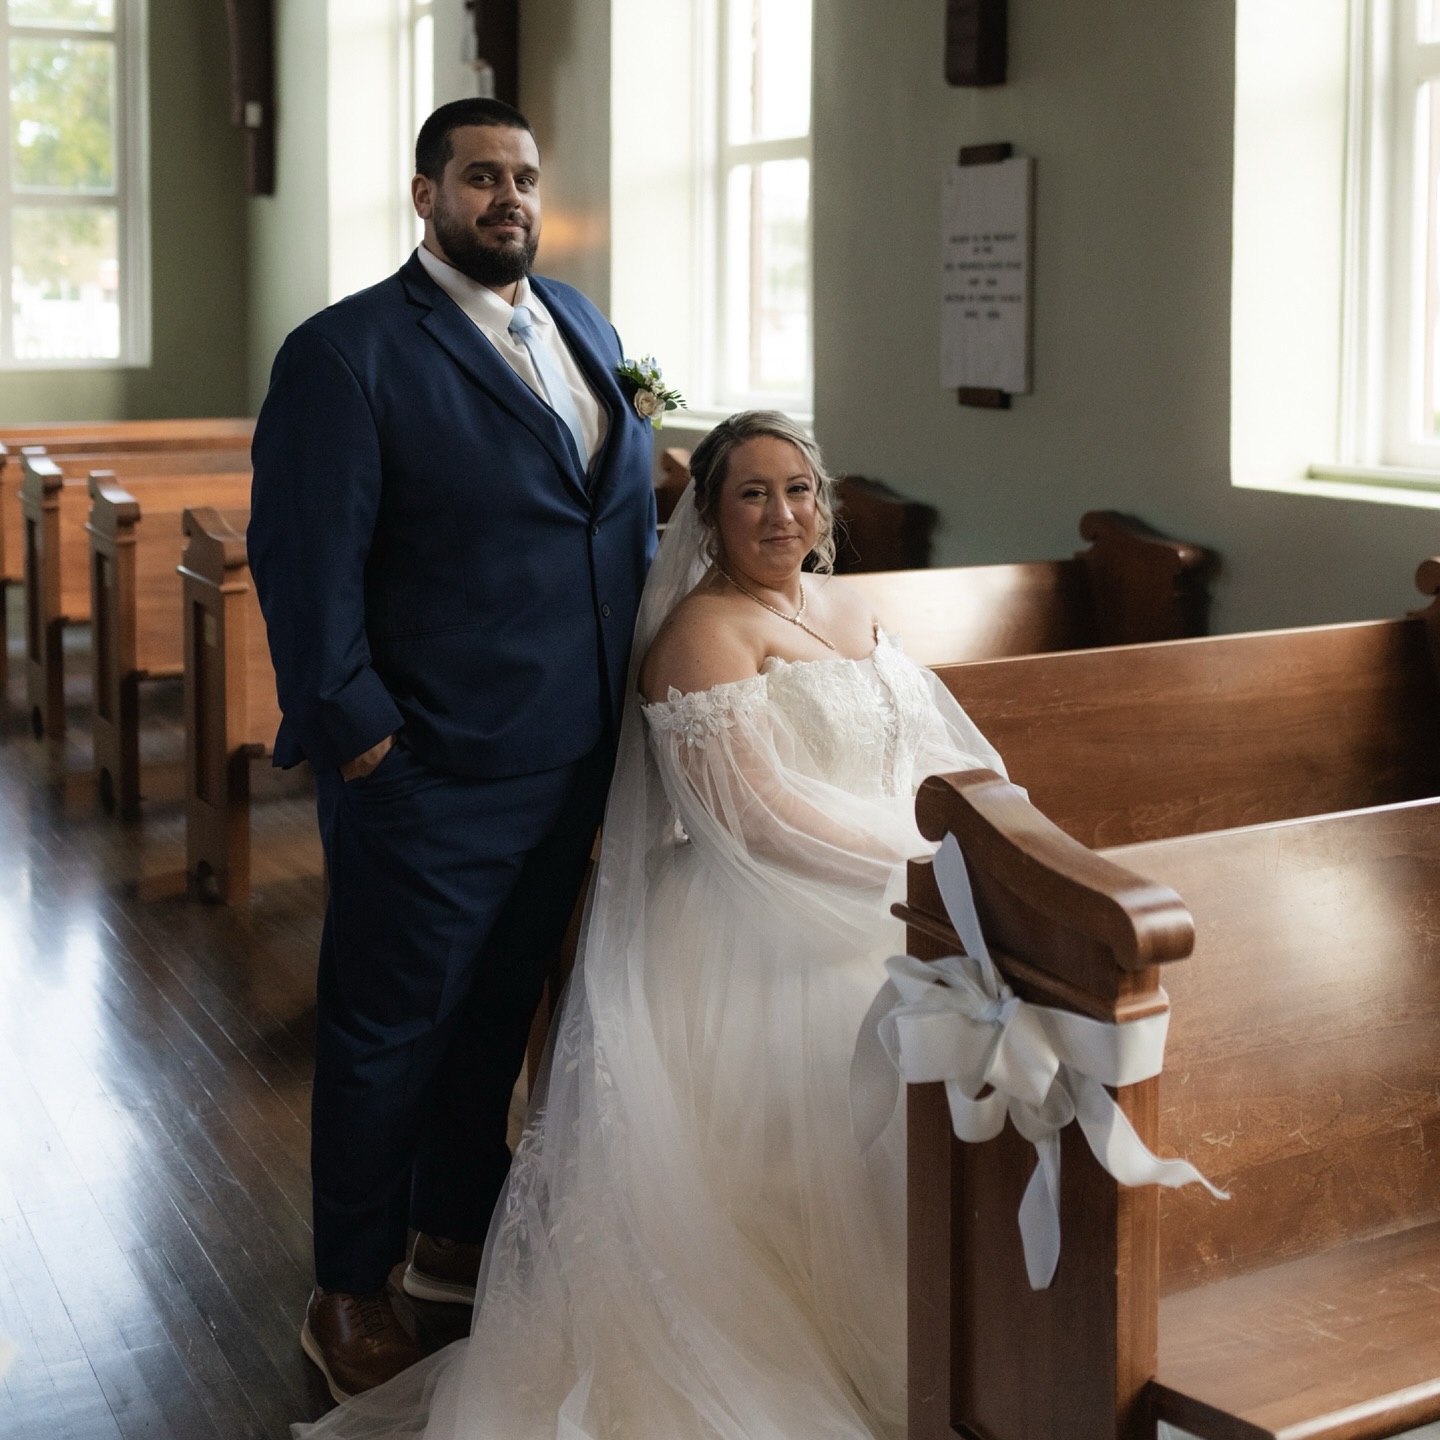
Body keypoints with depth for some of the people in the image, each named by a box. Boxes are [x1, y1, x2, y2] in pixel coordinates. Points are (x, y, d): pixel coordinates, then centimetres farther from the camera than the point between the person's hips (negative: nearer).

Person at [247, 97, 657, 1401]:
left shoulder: (585, 329, 10)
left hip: (569, 761, 7)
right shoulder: (348, 353, -13)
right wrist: (356, 737, -16)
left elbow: (630, 511, 16)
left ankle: (457, 1232, 41)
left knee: (499, 1009, 21)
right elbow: (305, 563, -15)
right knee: (387, 1034, 7)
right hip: (429, 776, -7)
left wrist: (629, 701, 11)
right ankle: (351, 1294, 26)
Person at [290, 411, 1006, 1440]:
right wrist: (915, 852, -16)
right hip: (761, 934, -8)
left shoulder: (849, 609, 20)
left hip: (879, 903, 9)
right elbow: (757, 812, -17)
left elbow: (932, 746, 18)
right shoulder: (703, 630, -7)